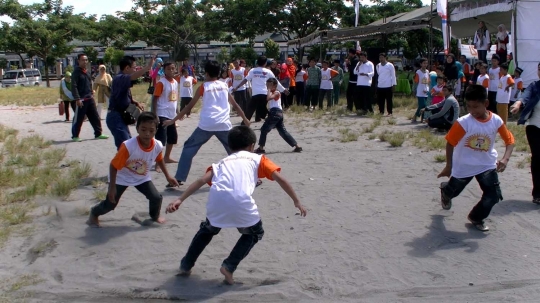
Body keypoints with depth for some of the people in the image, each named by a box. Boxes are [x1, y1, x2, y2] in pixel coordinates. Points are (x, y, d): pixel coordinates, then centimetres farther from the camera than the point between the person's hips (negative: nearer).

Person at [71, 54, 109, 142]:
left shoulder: (86, 72, 14)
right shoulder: (76, 72, -10)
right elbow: (74, 86, -17)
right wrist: (77, 99, -22)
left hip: (89, 98, 8)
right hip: (81, 100, -8)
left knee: (95, 117, 8)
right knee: (78, 119, 0)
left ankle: (98, 134, 16)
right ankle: (75, 136, 10)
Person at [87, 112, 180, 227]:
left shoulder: (158, 146, -22)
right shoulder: (128, 146, -37)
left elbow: (159, 160, 4)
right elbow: (113, 166, -27)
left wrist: (168, 177, 11)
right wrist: (112, 187, -24)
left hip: (142, 178, 4)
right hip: (121, 178, -4)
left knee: (156, 198, -6)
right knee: (110, 203, 1)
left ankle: (155, 216, 28)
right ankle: (94, 213, 35)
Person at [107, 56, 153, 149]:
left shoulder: (123, 80, 13)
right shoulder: (119, 78, -18)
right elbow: (133, 77, -40)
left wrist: (136, 103, 8)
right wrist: (148, 66, -45)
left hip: (120, 116, 10)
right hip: (115, 117, -10)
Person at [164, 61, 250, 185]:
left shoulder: (203, 87, 7)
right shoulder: (224, 86, 16)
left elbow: (189, 106, 8)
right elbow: (235, 105, 24)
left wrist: (173, 120, 15)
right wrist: (245, 119, 38)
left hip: (206, 125, -2)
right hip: (224, 125, 2)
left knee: (188, 148, 12)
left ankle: (179, 179, 8)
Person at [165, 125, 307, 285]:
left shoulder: (222, 162, 33)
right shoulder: (257, 158, 27)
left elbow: (202, 180, 18)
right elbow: (279, 178, 16)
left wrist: (180, 200, 13)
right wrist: (297, 201, 20)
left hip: (216, 198, 3)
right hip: (241, 201, -3)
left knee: (208, 229, 34)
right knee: (255, 233, 25)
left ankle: (186, 265, 37)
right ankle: (229, 266, 14)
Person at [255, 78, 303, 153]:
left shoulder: (276, 93, -7)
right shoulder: (272, 93, 23)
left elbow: (268, 98, -24)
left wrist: (269, 89, -14)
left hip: (275, 113, -10)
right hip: (277, 113, 10)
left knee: (264, 129, -7)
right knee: (283, 131, 11)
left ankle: (261, 148, -7)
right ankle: (297, 146, 10)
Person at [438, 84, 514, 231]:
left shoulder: (496, 121, -16)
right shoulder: (463, 122, -24)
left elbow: (509, 141, -4)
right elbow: (450, 143, -13)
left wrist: (505, 159, -21)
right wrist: (448, 166, -6)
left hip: (487, 165, 2)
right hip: (463, 166, -1)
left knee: (494, 196, -8)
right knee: (453, 191, 19)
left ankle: (476, 217, 20)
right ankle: (445, 190, 59)